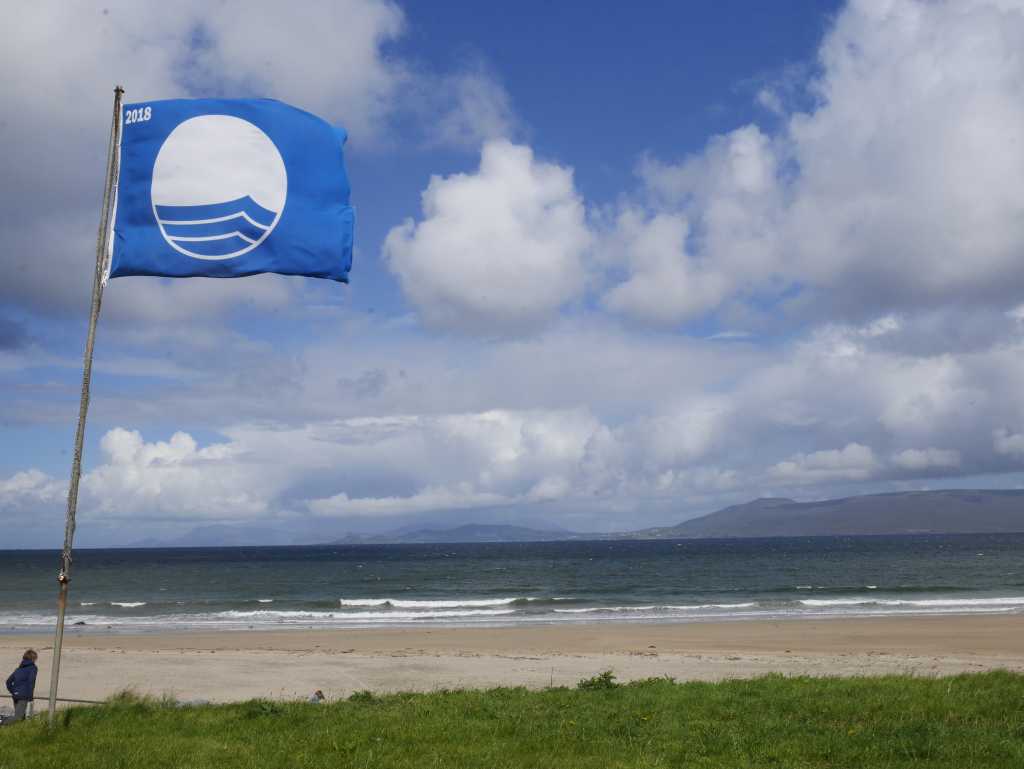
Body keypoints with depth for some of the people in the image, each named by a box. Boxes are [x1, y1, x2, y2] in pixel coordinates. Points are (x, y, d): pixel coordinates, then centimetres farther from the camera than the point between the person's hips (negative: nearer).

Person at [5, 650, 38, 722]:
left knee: (21, 716, 17)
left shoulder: (19, 668, 18)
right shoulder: (33, 668, -2)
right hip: (23, 696, -7)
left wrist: (13, 691, 17)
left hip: (15, 695, 7)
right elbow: (31, 682, -12)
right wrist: (31, 696, -7)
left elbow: (9, 681, 15)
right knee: (18, 718, -13)